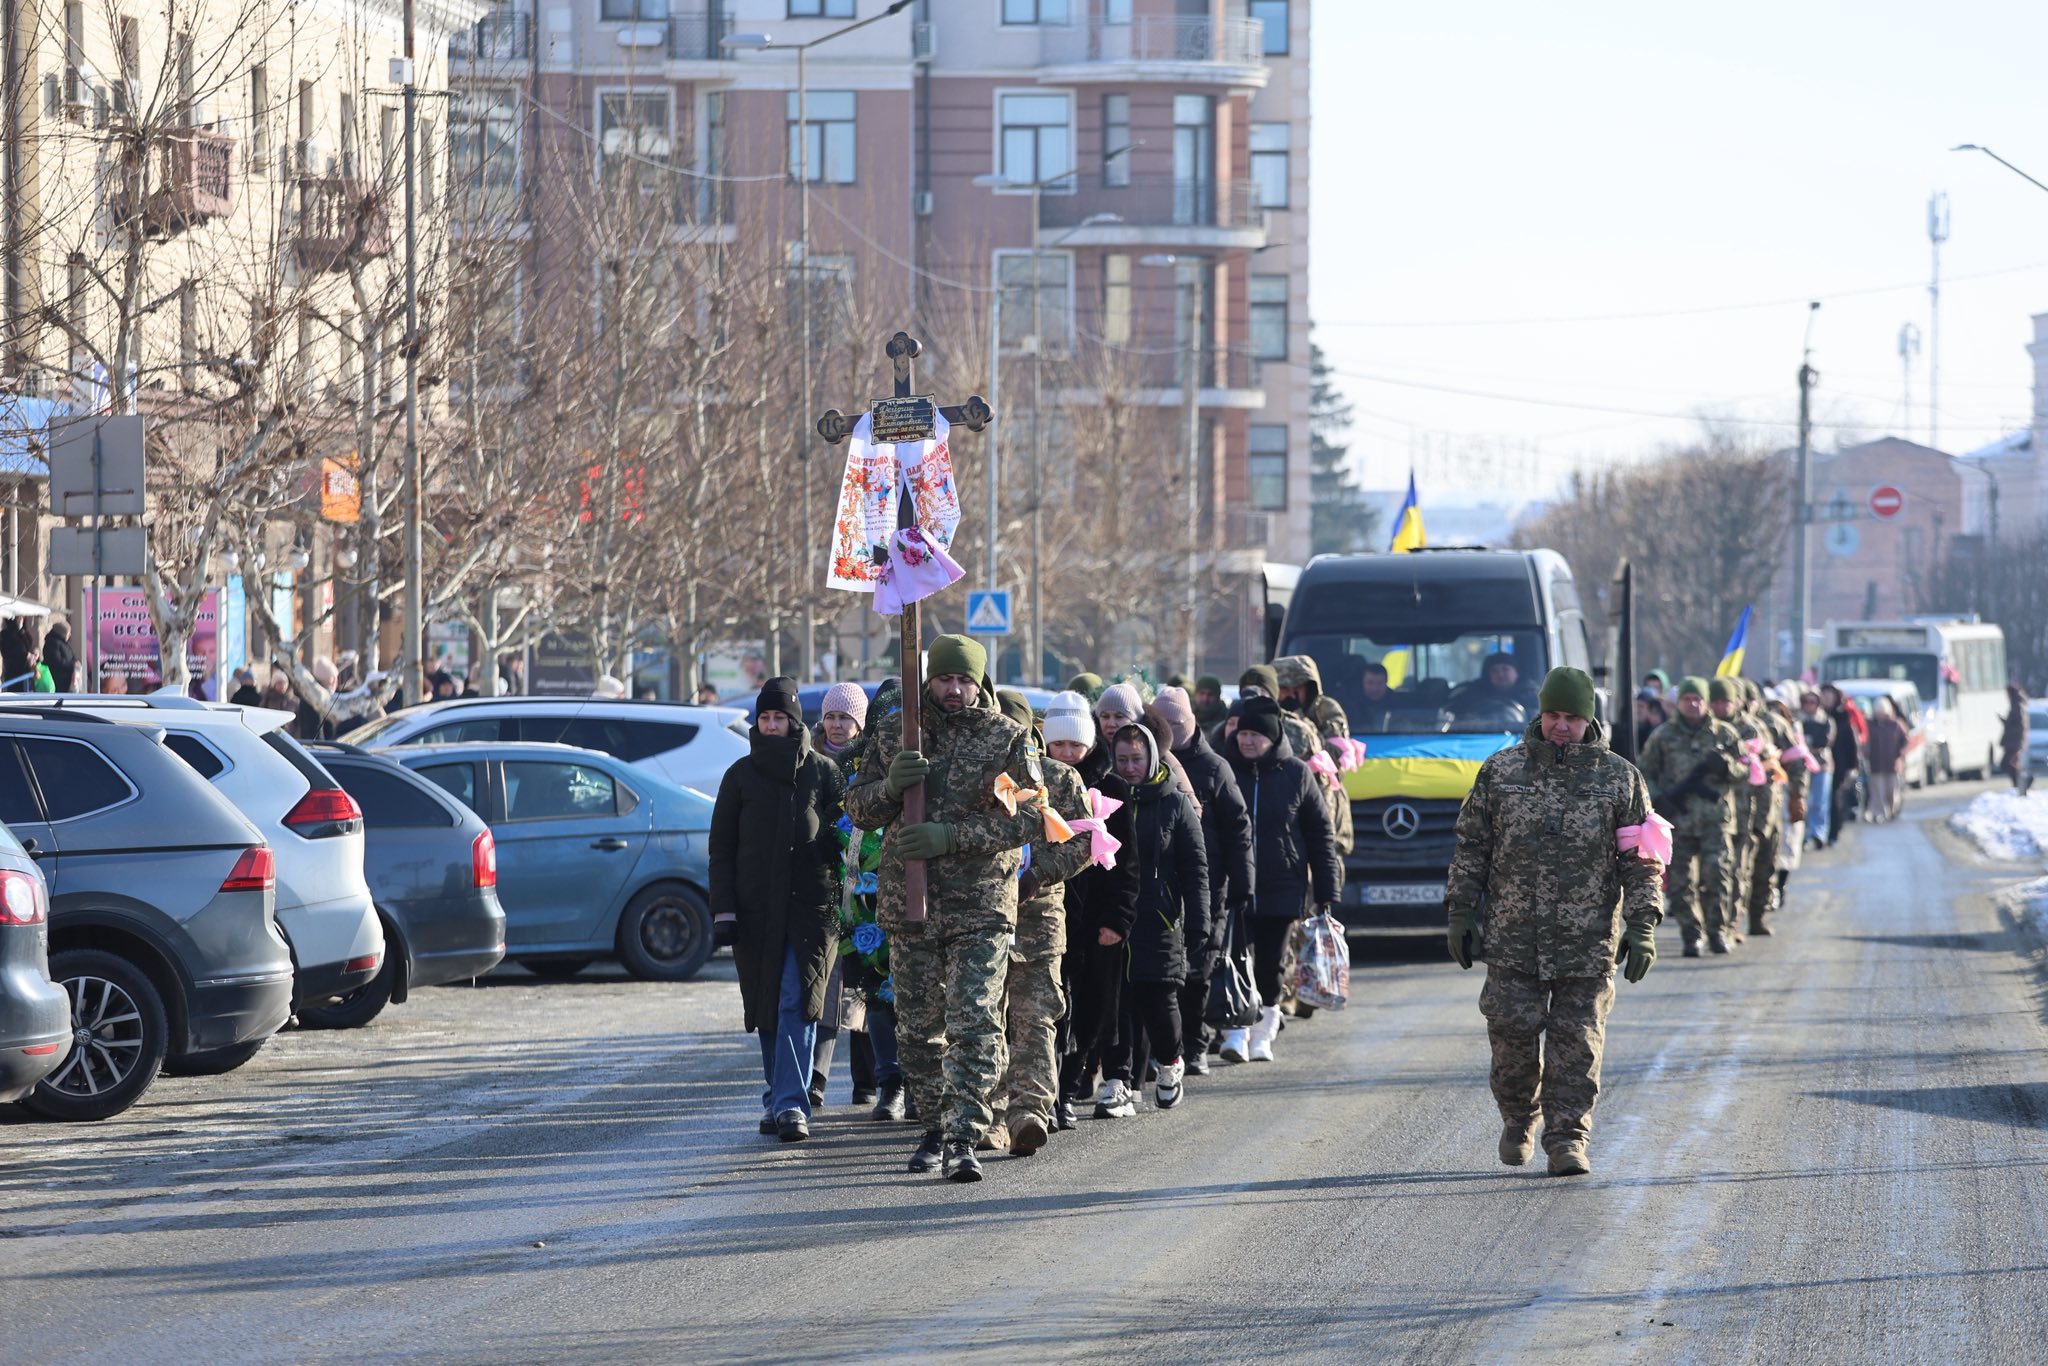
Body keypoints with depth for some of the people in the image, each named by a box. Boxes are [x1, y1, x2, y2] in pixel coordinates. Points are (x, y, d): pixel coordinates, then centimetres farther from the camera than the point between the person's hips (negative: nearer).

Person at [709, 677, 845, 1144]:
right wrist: (723, 910, -1)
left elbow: (845, 837, 9)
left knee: (797, 1004, -13)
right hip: (755, 909, 2)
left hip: (812, 907, -2)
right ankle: (778, 1098, 18)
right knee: (768, 1008, 6)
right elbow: (721, 849, 9)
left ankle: (790, 1105, -18)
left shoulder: (822, 772, 7)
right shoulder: (741, 776, 9)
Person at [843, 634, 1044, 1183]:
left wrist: (951, 836, -18)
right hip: (909, 906, 3)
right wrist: (890, 785, -15)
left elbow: (1030, 816, -9)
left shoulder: (1008, 739, -1)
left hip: (982, 909, -3)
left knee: (974, 1027, -12)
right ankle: (935, 1127, 23)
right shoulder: (895, 735, 8)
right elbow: (859, 810, 8)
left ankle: (964, 1139, -15)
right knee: (918, 1029, 9)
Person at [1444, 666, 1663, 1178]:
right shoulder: (1500, 771, 7)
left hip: (1587, 942, -1)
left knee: (1577, 1040, -3)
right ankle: (1517, 1119, 22)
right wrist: (1460, 912, 5)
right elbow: (1471, 848, 11)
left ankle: (1568, 1138, 3)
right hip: (1512, 938, 1)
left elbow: (1640, 861, 3)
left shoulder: (1620, 779, 4)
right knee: (1513, 1030, -2)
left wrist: (1642, 927, -6)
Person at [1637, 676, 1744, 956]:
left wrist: (1725, 764, -10)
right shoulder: (1663, 736, 9)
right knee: (1683, 880, -1)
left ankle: (1717, 930, 0)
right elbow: (1644, 772, 13)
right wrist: (1657, 798, -4)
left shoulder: (1724, 733, 10)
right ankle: (1691, 935, 8)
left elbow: (1743, 769, 11)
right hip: (1679, 818, 1)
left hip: (1716, 817, -1)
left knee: (1717, 871, -13)